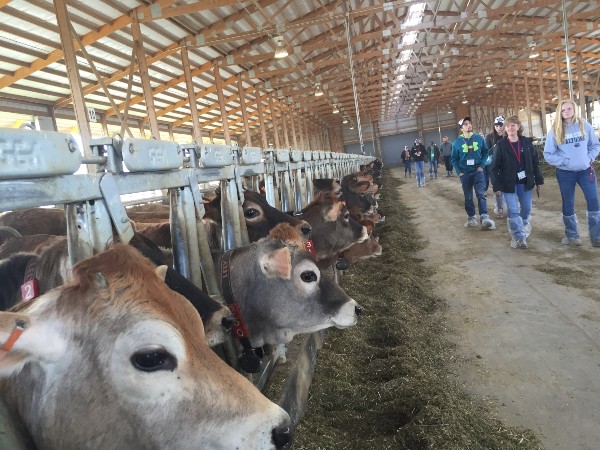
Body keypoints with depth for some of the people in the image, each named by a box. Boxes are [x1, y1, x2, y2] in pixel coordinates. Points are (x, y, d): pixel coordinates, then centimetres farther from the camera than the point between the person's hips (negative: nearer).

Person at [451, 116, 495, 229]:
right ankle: (471, 217, 20)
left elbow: (485, 152, 7)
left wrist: (481, 166, -5)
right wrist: (459, 172, -5)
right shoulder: (457, 142, -2)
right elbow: (454, 159, 4)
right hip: (465, 173, 1)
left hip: (478, 171, -1)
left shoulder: (479, 138, 0)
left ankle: (484, 218, -17)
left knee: (481, 194, -12)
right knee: (468, 197, 9)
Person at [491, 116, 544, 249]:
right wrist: (496, 186, -12)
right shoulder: (500, 145, -7)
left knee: (526, 209, 13)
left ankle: (523, 230, 38)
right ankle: (519, 237, 3)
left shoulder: (527, 142, 1)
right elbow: (495, 167, -7)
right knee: (513, 211, -6)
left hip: (525, 182, 3)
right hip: (509, 183, -3)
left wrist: (539, 181, 5)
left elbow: (535, 162, 6)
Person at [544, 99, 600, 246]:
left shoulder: (584, 125, -1)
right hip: (565, 173, -1)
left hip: (586, 170, 1)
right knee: (568, 204, 9)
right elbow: (548, 154, -6)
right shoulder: (555, 130, -6)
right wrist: (565, 161, -14)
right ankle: (571, 236, 25)